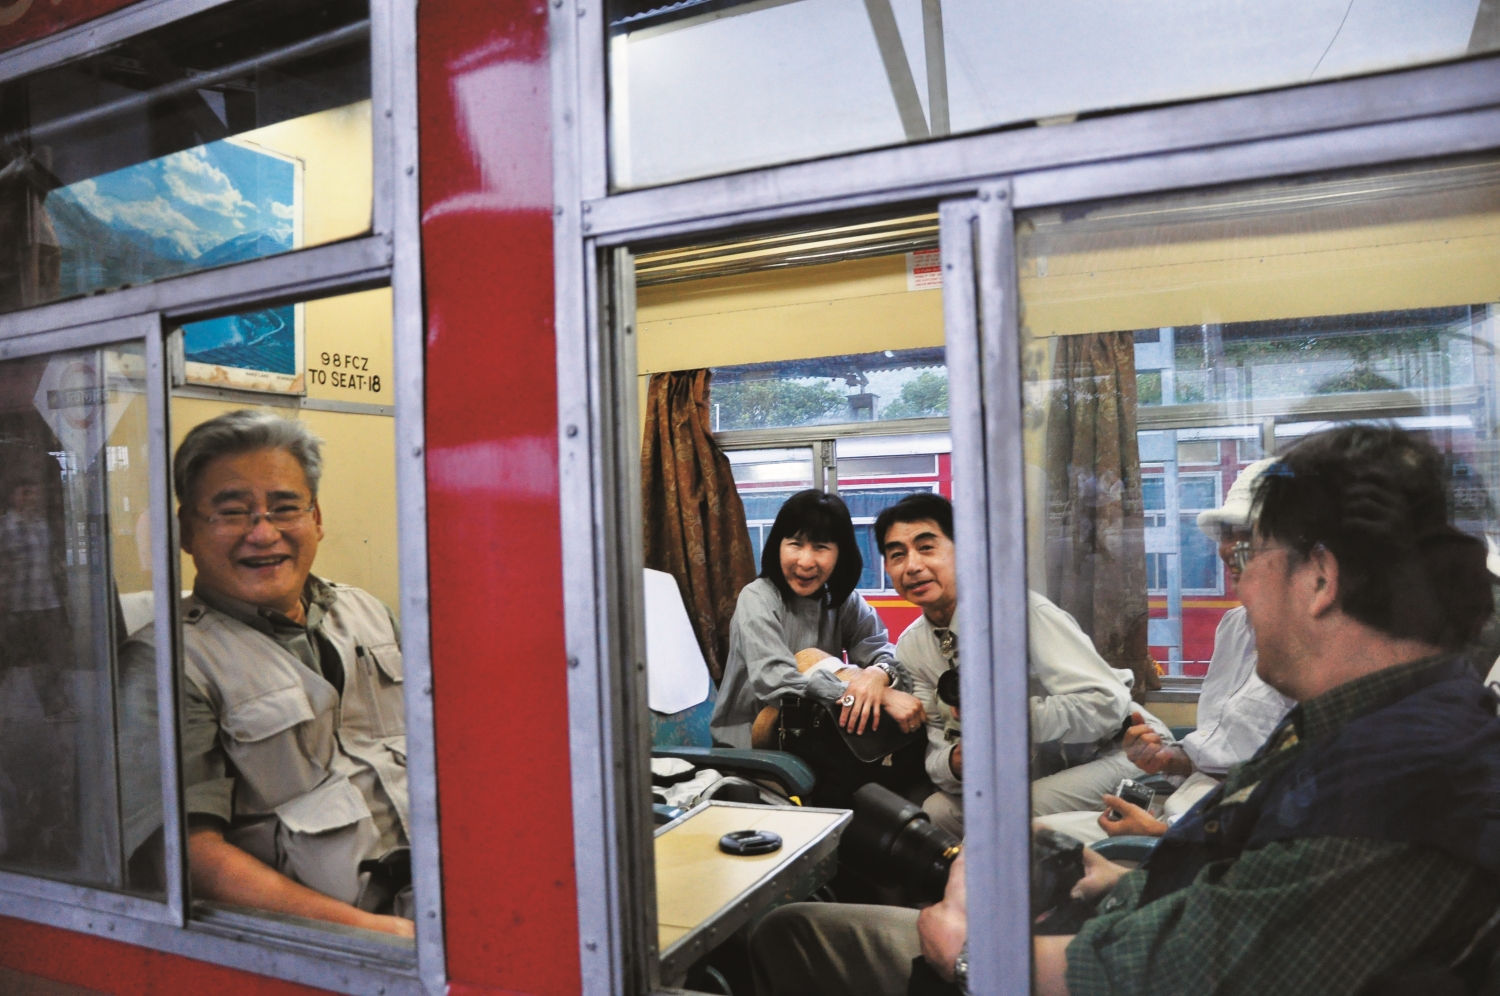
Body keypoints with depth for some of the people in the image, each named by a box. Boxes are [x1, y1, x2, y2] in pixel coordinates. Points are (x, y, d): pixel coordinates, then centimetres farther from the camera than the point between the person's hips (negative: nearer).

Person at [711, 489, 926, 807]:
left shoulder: (845, 600, 5)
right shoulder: (758, 599, -13)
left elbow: (884, 651, -7)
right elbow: (777, 682, -28)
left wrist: (879, 674, -33)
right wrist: (881, 696, -34)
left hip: (814, 731, 6)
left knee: (914, 752, -17)